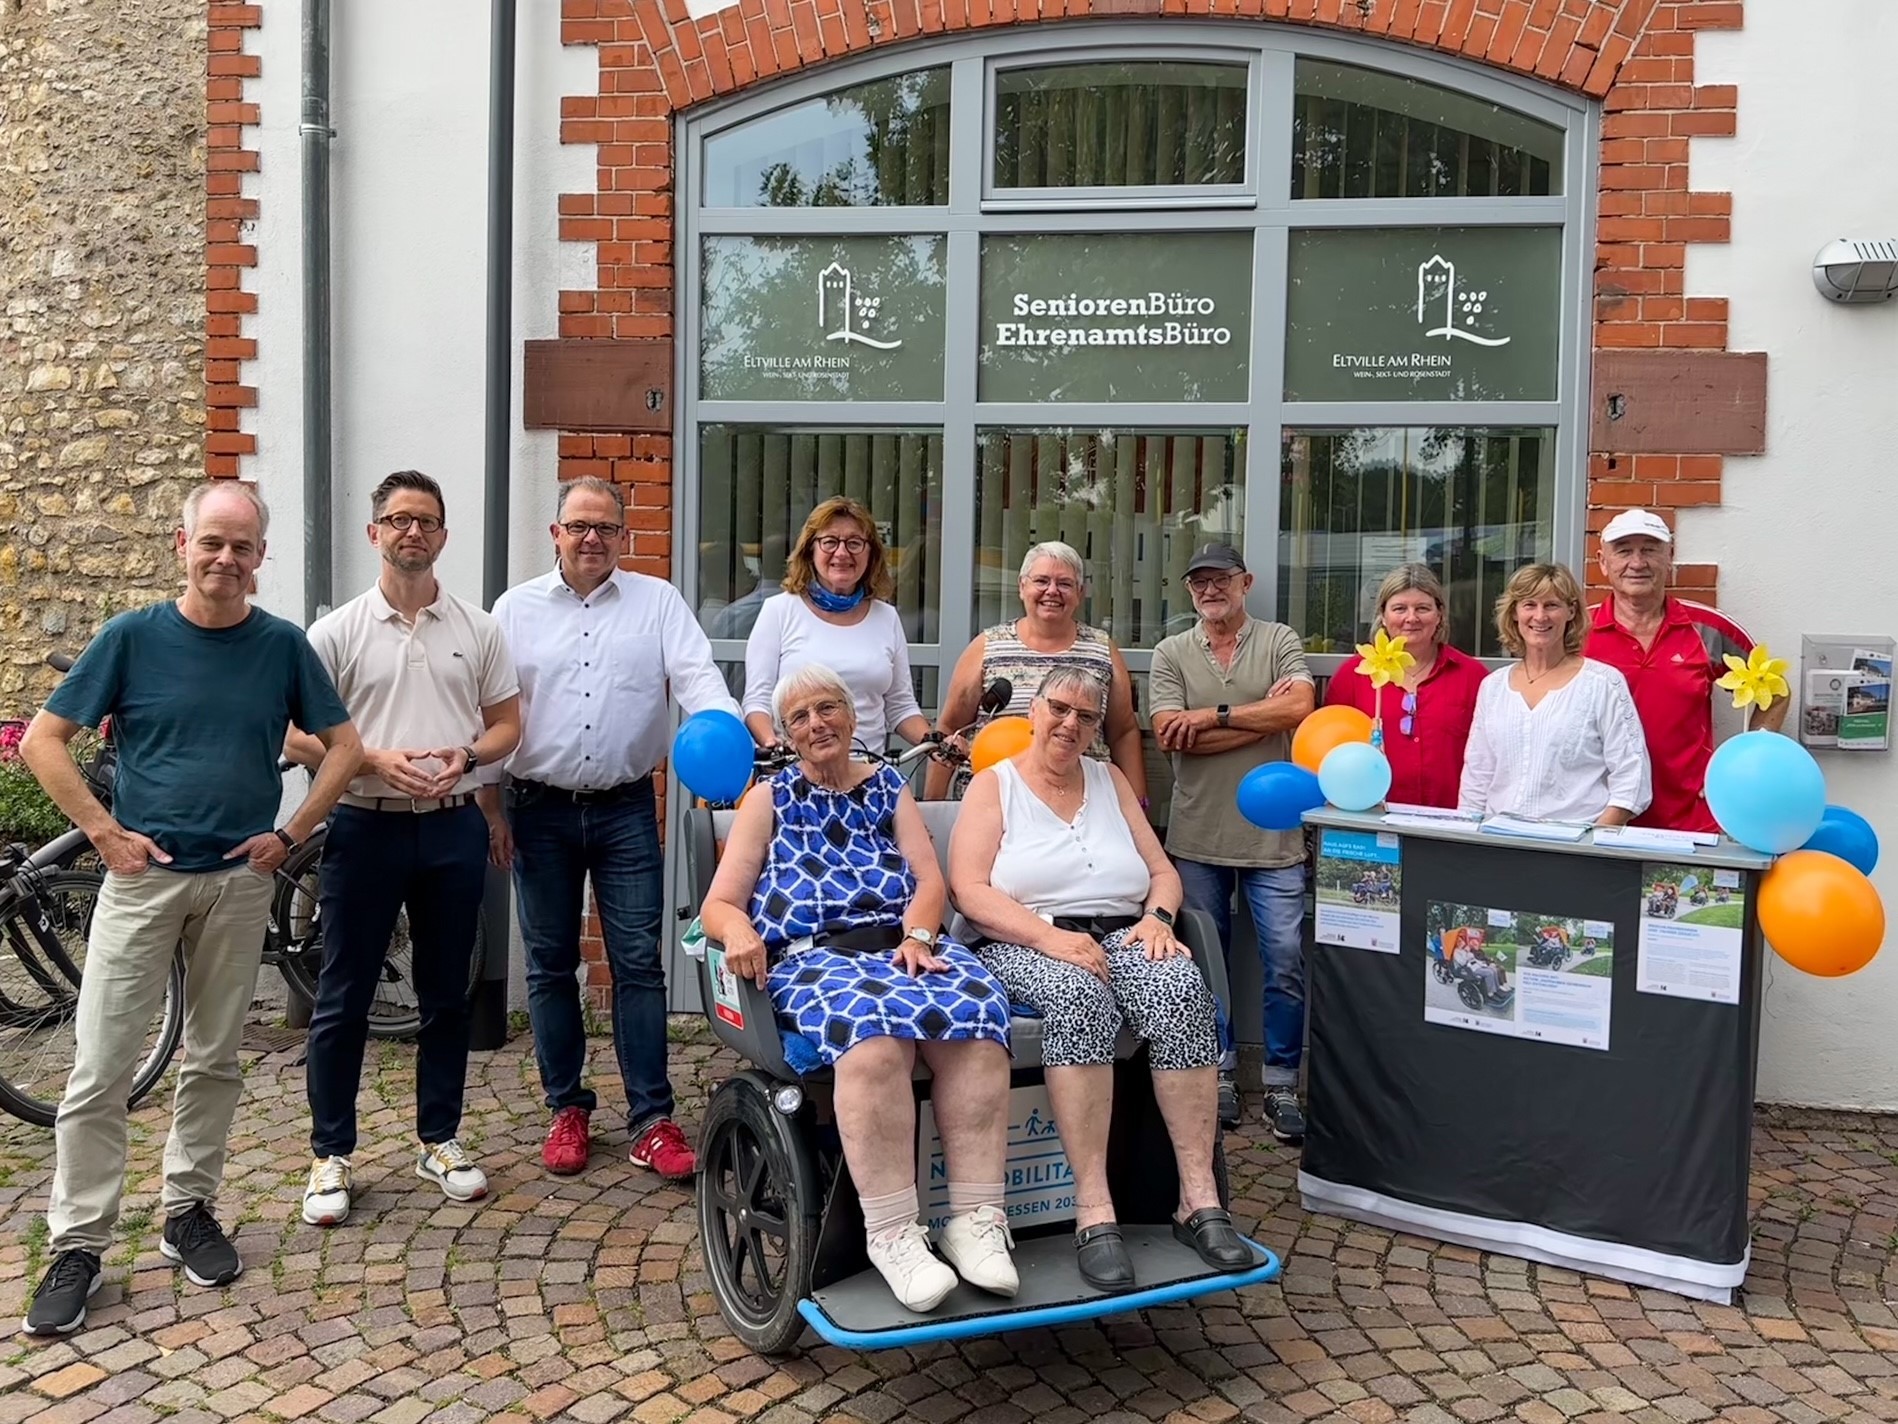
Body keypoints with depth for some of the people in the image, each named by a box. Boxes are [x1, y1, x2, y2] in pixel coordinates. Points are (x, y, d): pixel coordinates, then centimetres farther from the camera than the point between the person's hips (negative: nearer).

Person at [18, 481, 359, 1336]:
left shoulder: (281, 645, 0)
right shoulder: (132, 637, -4)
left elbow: (344, 745, 5)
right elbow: (43, 740, -1)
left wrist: (290, 834, -3)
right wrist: (105, 831, -8)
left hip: (239, 880, 2)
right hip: (142, 875, -1)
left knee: (213, 1062, 11)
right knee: (99, 1071, -1)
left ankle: (188, 1212, 26)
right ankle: (76, 1247, 10)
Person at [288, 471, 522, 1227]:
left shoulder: (478, 629, 6)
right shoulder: (338, 631, 0)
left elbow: (507, 724, 9)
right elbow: (295, 735, -2)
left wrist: (466, 755, -11)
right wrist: (374, 759, -17)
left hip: (453, 828, 2)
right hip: (366, 827, -2)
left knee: (446, 995, 11)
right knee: (343, 1000, 4)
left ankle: (439, 1141, 25)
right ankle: (331, 1155, 16)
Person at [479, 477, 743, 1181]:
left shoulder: (657, 601, 4)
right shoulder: (516, 609, 6)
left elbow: (697, 676, -8)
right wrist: (491, 808, 1)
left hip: (626, 810, -1)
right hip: (540, 811, 1)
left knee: (639, 962, -1)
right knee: (550, 966, 8)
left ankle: (652, 1120, 5)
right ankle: (568, 1110, 21)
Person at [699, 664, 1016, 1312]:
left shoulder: (888, 788, 23)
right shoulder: (771, 800, 18)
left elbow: (930, 880, 11)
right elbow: (717, 905, 10)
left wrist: (916, 936, -11)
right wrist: (738, 929, -14)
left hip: (902, 946, 2)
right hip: (810, 957, -2)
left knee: (974, 1014, -32)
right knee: (872, 1031, -38)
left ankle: (976, 1220, -31)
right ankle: (891, 1233, -33)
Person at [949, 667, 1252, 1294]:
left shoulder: (1111, 780, 20)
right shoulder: (993, 786, 7)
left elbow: (1163, 872, 17)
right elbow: (968, 890, -6)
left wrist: (1157, 917, -6)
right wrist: (1048, 935, -20)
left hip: (1121, 937, 4)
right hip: (1025, 946, -4)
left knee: (1184, 987, -30)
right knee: (1078, 996, -38)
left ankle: (1199, 1200, -29)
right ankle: (1093, 1212, -38)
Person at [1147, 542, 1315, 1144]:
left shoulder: (1280, 642, 4)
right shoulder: (1172, 654, 6)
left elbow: (1300, 709, -13)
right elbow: (1169, 735, -8)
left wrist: (1214, 716, -13)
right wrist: (1265, 716, -8)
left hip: (1273, 835, -1)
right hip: (1198, 836, 1)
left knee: (1286, 961, -1)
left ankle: (1281, 1084, 11)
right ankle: (1218, 1074, 24)